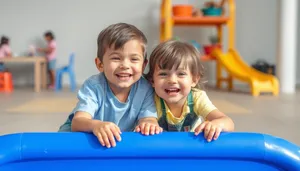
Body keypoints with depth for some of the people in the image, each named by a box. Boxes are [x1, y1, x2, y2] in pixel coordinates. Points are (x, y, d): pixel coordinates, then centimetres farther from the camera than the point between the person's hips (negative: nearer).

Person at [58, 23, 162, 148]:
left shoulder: (144, 89, -15)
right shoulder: (93, 86, -23)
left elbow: (149, 118, -24)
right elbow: (77, 122, -35)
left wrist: (149, 124, -51)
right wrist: (96, 125, -59)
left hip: (121, 142, 3)